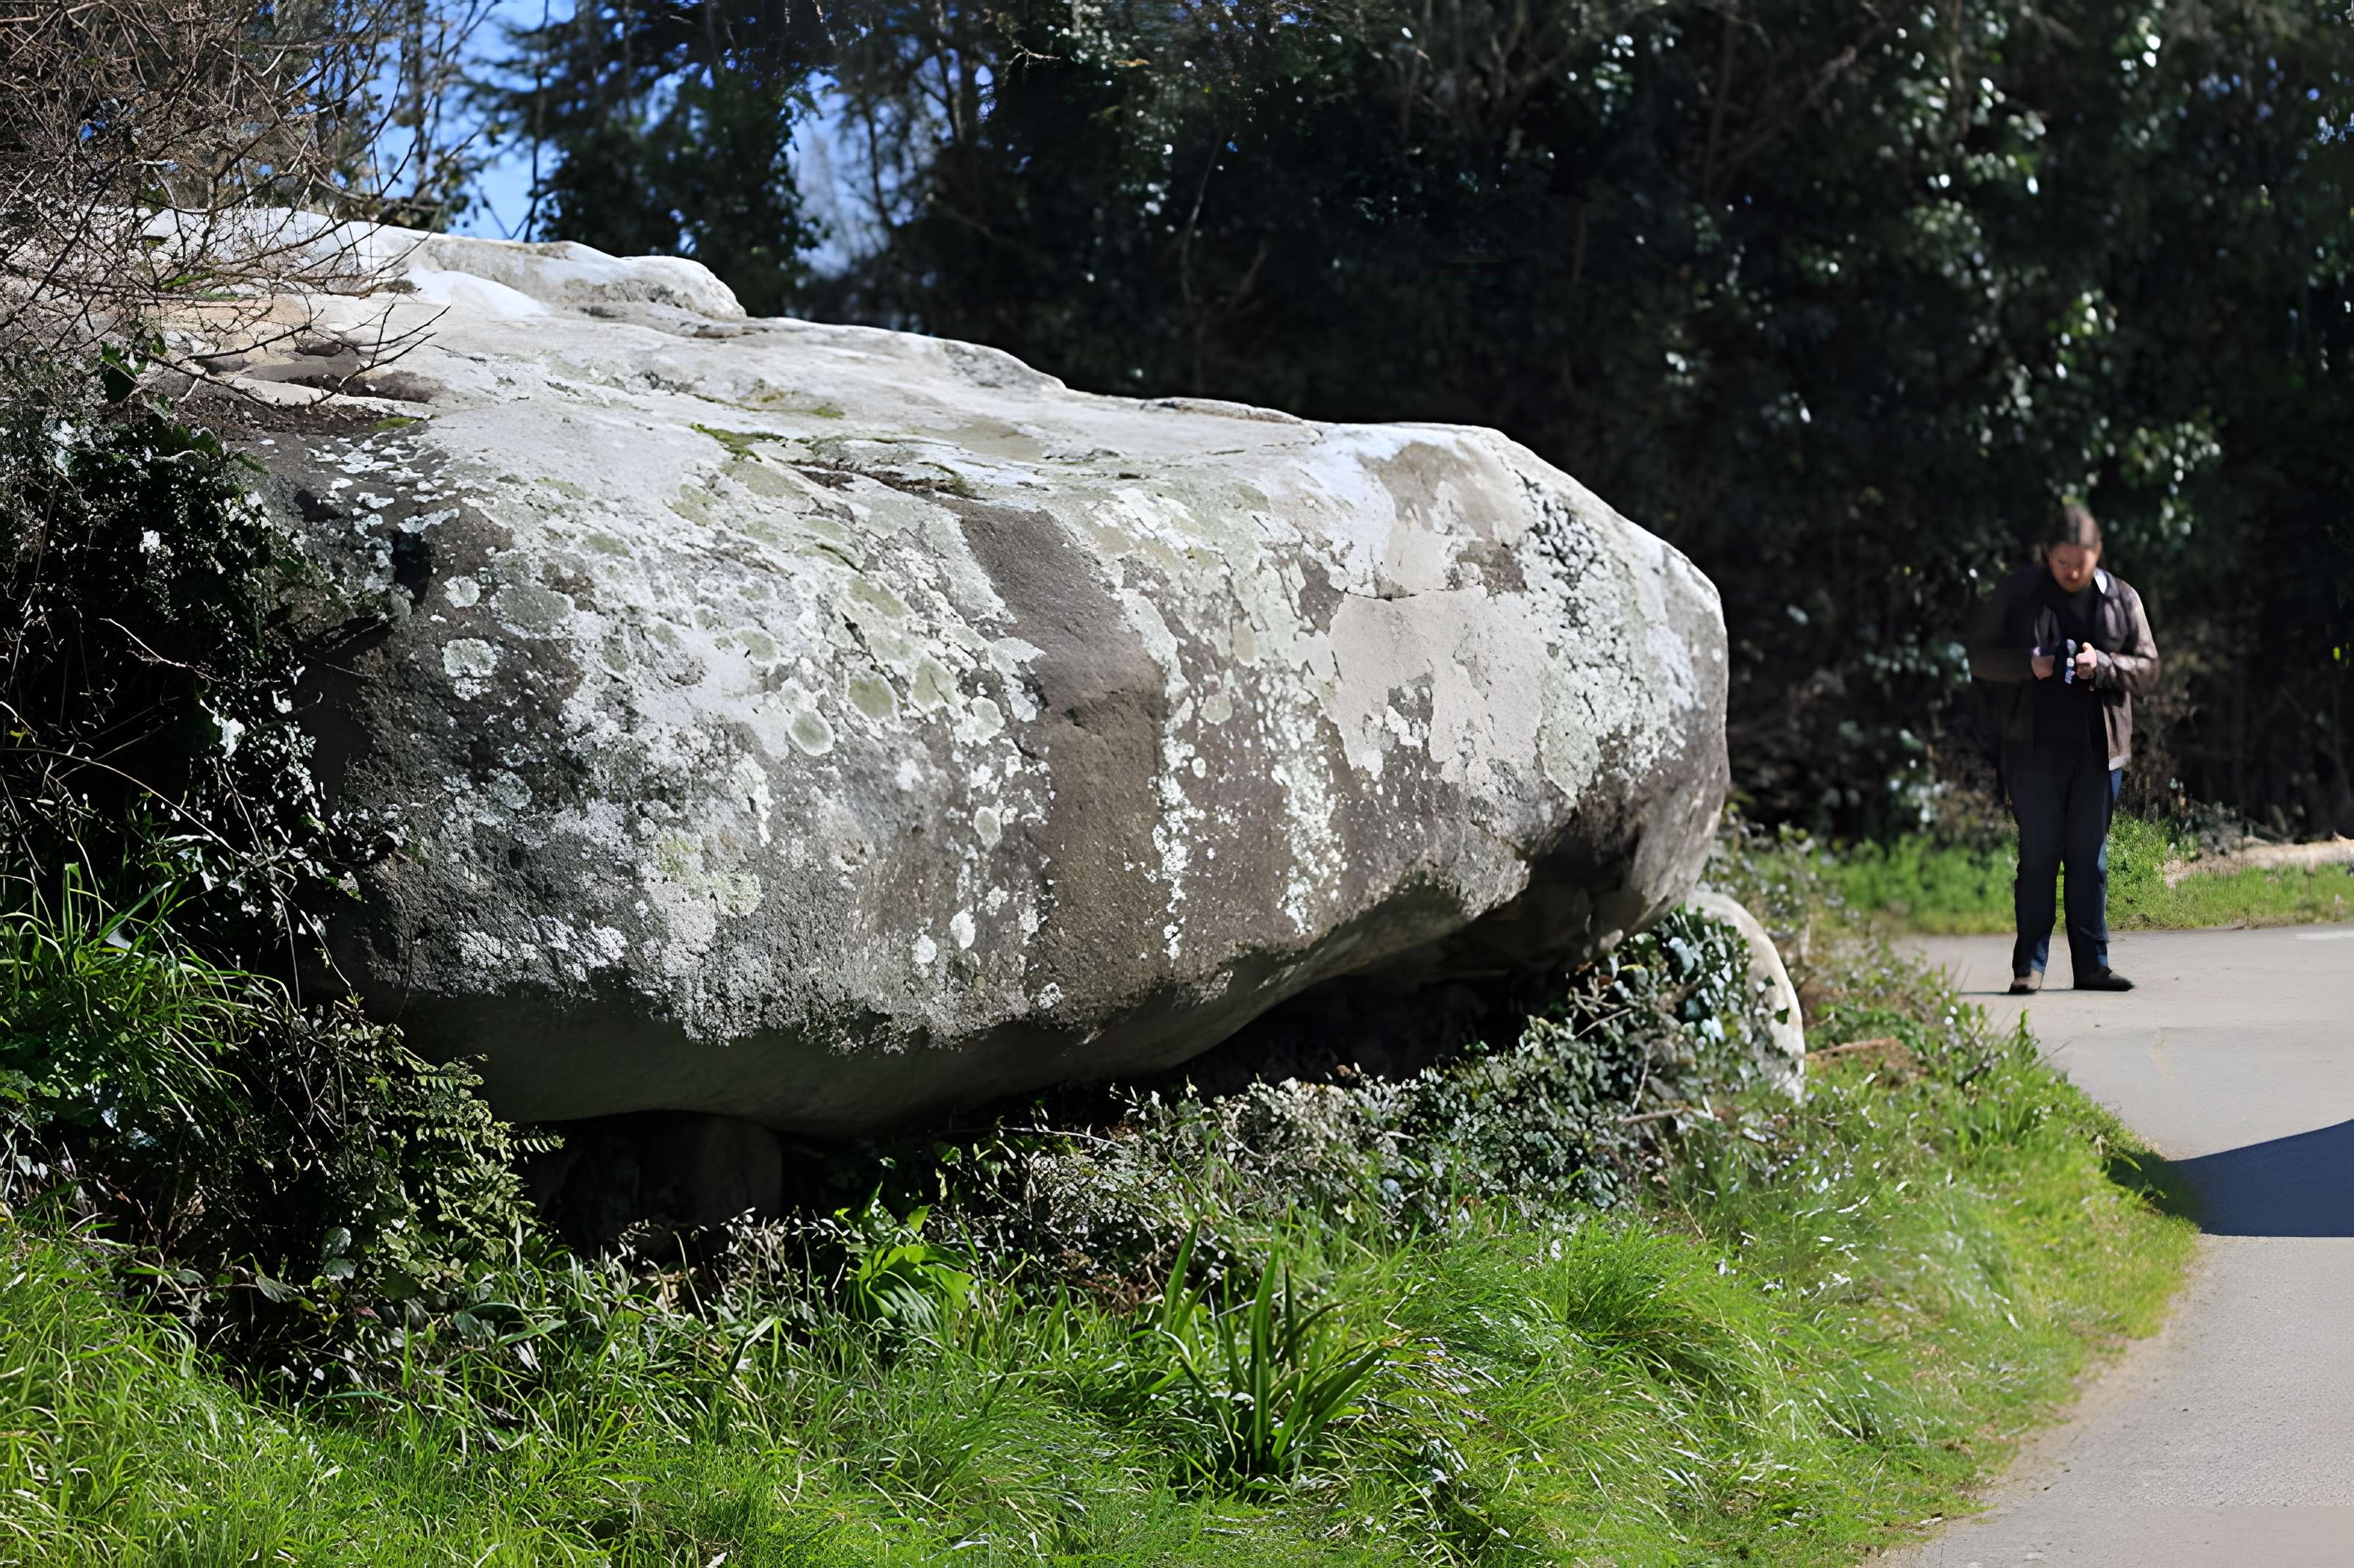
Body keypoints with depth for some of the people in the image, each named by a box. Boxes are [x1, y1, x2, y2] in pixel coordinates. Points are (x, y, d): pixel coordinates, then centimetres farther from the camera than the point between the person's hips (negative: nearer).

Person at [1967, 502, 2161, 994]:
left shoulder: (2121, 599, 7)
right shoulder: (2017, 593, 2)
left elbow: (2147, 667, 6)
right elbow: (1979, 656, 4)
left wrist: (2103, 665, -14)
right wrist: (2026, 663, -15)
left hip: (2099, 750, 2)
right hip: (2034, 749, -2)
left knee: (2090, 858, 6)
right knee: (2038, 857, -2)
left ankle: (2092, 964, 11)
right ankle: (2028, 966, 3)